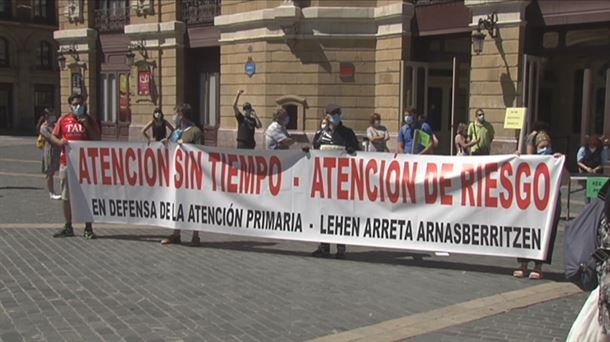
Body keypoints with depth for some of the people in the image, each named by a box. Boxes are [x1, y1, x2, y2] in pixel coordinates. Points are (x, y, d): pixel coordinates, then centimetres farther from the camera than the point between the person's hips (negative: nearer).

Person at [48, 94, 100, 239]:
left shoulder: (89, 120, 3)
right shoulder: (64, 120, 7)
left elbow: (97, 140, -1)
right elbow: (53, 136, 10)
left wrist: (87, 126, -14)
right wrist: (59, 142, -11)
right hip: (66, 162, 2)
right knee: (66, 197, 9)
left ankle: (88, 228, 5)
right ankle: (68, 227, 19)